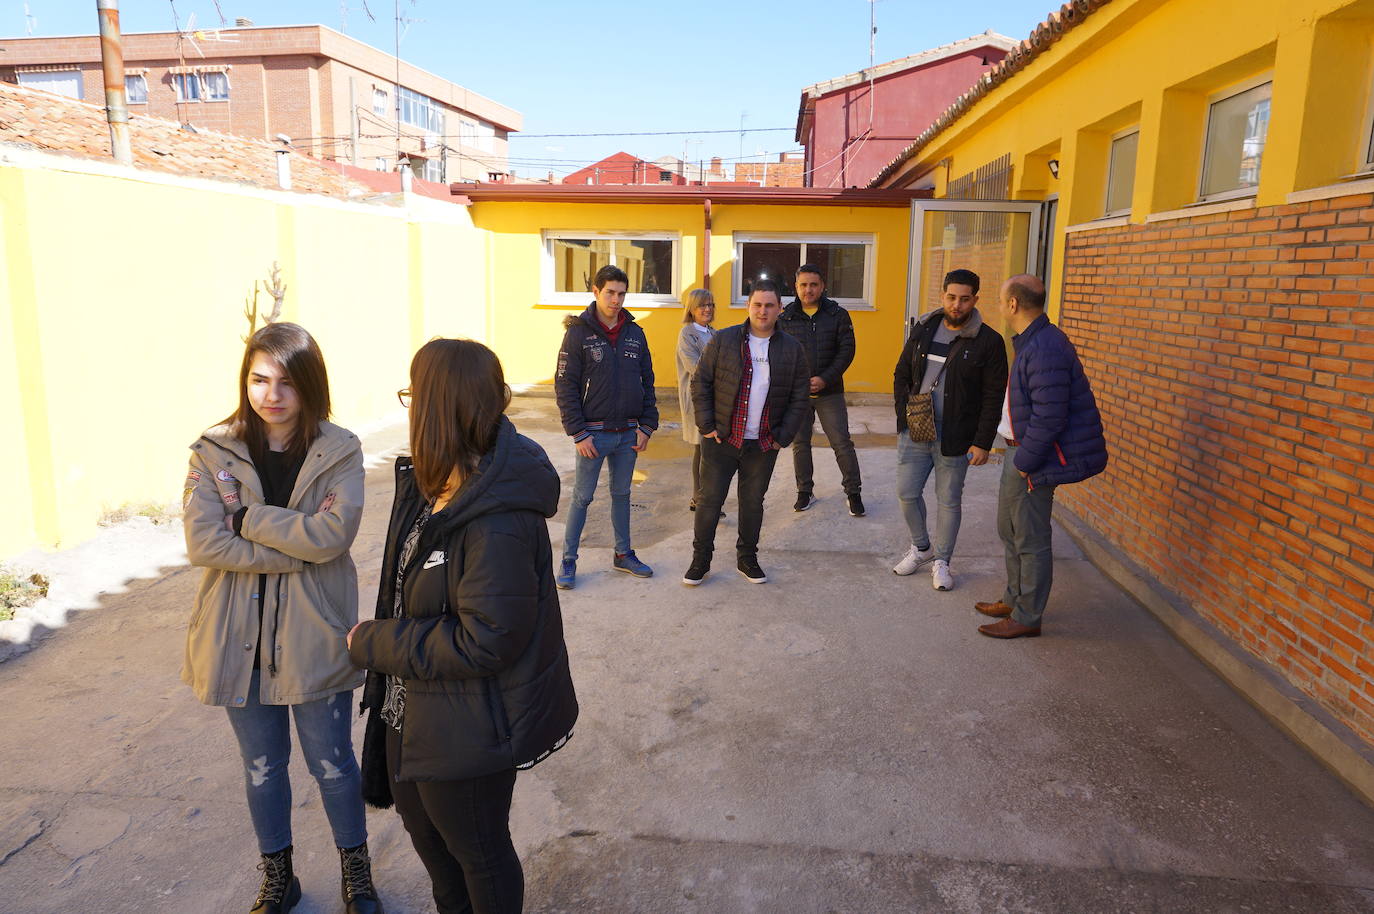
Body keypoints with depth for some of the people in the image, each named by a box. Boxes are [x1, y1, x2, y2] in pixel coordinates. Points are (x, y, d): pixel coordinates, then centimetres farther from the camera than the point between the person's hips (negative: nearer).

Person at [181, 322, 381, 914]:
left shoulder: (338, 451, -8)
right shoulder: (214, 452, -4)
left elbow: (333, 532, -22)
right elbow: (202, 542, -15)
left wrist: (246, 517, -17)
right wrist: (298, 550, -19)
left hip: (313, 637, -2)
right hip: (239, 638, 2)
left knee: (332, 763, 13)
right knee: (261, 767, 20)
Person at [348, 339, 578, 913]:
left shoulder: (498, 523, -33)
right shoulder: (430, 484, -3)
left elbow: (485, 643, -32)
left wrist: (374, 644, -22)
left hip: (468, 729, -10)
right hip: (414, 711, 10)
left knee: (477, 849, 18)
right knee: (422, 825, 32)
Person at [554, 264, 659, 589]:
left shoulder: (635, 334, 5)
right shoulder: (579, 333, -8)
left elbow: (647, 382, 10)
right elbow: (565, 387, -9)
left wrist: (646, 425, 3)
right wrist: (578, 433, -14)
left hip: (628, 433, 4)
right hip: (593, 434, -4)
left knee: (622, 494, 16)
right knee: (582, 497, 4)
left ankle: (623, 555, 29)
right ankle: (568, 561, 17)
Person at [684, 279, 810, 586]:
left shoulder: (792, 350, 2)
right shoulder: (723, 341, -3)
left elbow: (799, 398, 5)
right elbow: (700, 383, 0)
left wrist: (783, 437, -1)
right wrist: (706, 426, -6)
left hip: (763, 445, 2)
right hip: (721, 440, -1)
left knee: (753, 502, 13)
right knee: (710, 500, 4)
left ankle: (747, 558, 30)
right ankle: (700, 559, 18)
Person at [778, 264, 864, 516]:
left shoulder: (838, 315, -1)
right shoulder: (785, 318, 1)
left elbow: (846, 351, -4)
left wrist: (825, 379, -15)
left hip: (829, 392, -1)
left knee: (842, 444, -1)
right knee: (800, 444, 10)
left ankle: (853, 492, 13)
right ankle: (805, 492, 24)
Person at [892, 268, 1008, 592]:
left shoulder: (989, 342, -8)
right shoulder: (923, 329, 4)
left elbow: (993, 398, -7)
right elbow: (901, 374, 12)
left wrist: (983, 443, -10)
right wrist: (903, 414, 1)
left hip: (955, 439, -3)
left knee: (949, 501, 8)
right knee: (907, 492, 9)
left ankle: (941, 561, 26)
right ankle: (921, 547, 33)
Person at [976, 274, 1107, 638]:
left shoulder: (1044, 350, -24)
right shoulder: (1032, 341, 10)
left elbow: (1049, 419, -27)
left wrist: (1024, 462, -19)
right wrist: (1016, 457, 17)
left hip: (1036, 457, -11)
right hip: (1020, 450, 11)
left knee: (1030, 541, 2)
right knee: (1009, 530, 21)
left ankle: (1027, 618, 15)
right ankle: (1014, 600, 37)